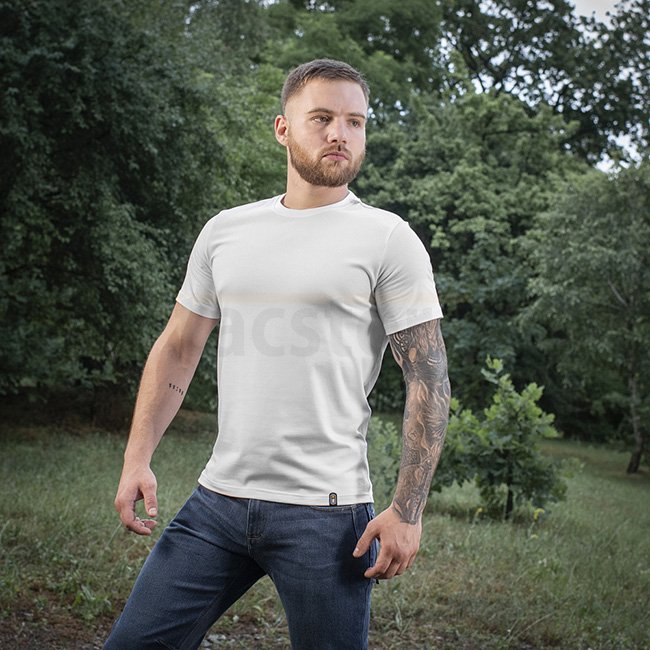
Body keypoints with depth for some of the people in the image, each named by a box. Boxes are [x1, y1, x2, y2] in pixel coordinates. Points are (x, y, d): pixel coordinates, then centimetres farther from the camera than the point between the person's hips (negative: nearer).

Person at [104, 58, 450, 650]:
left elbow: (429, 381, -6)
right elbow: (178, 350, 16)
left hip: (325, 512, -4)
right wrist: (138, 458, 6)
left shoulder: (387, 238, -3)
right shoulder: (226, 230, 11)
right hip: (218, 497, 4)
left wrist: (407, 510, -12)